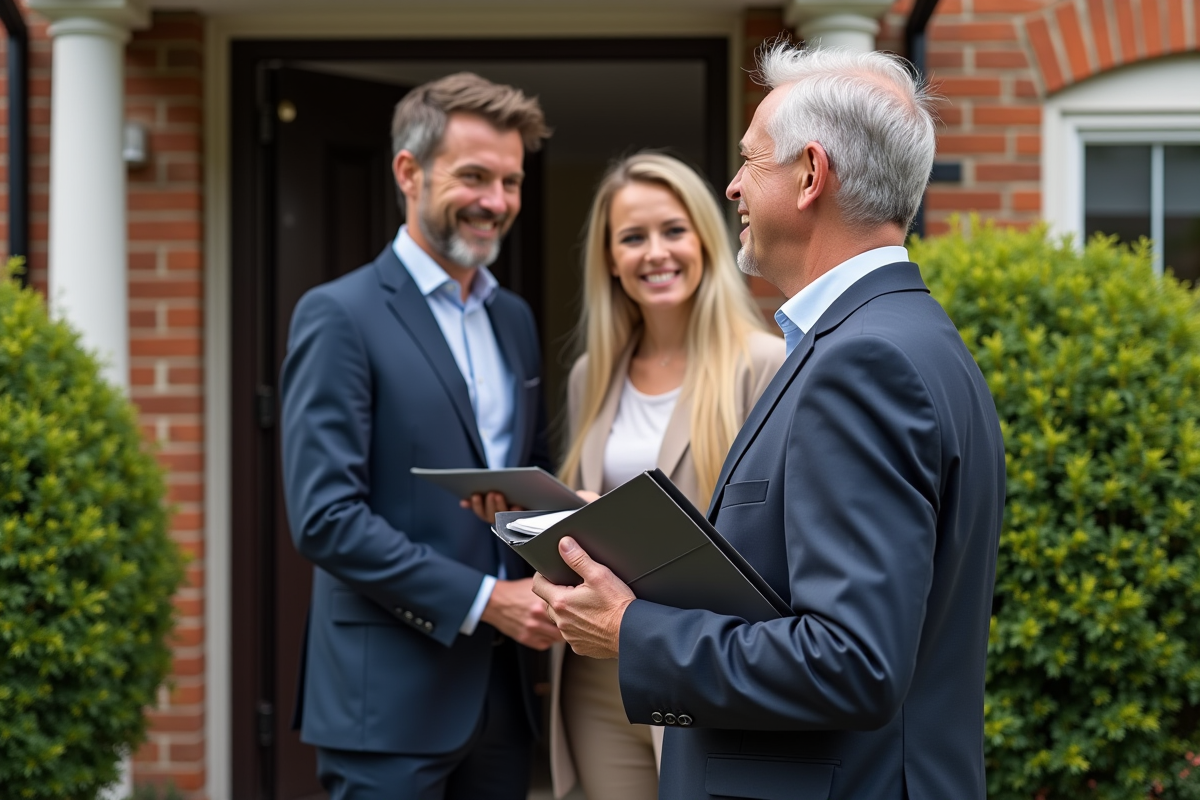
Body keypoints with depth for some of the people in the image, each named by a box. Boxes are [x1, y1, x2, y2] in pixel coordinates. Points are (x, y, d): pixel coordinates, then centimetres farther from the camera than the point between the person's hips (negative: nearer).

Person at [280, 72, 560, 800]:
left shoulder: (515, 318, 13)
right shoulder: (341, 316, -9)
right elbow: (324, 517, -15)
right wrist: (484, 599, -17)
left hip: (503, 685, 6)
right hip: (391, 695, -6)